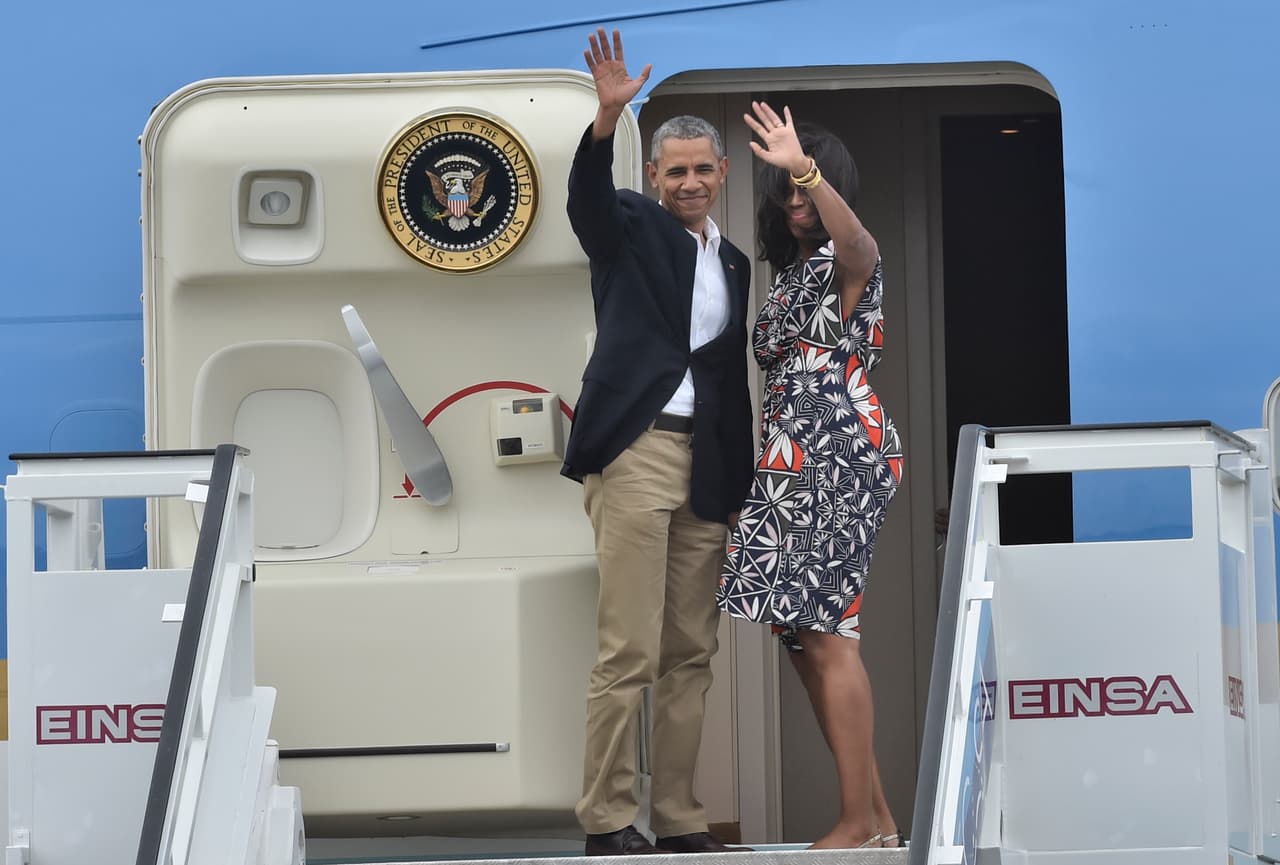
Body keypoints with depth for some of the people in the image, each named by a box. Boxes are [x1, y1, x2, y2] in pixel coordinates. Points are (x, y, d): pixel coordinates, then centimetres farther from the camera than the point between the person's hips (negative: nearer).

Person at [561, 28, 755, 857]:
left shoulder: (733, 262, 19)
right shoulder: (633, 226, 4)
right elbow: (588, 196, -19)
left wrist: (745, 479, 13)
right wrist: (608, 115, -36)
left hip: (708, 469, 6)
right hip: (634, 452, -6)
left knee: (691, 654, 7)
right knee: (628, 650, -9)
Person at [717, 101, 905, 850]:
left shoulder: (850, 257, -4)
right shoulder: (792, 274, 22)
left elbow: (853, 237, -31)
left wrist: (806, 170, -45)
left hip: (840, 452, -9)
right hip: (795, 461, 9)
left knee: (824, 633, -14)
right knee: (808, 635, 7)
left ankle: (861, 822, -14)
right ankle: (877, 818, 10)